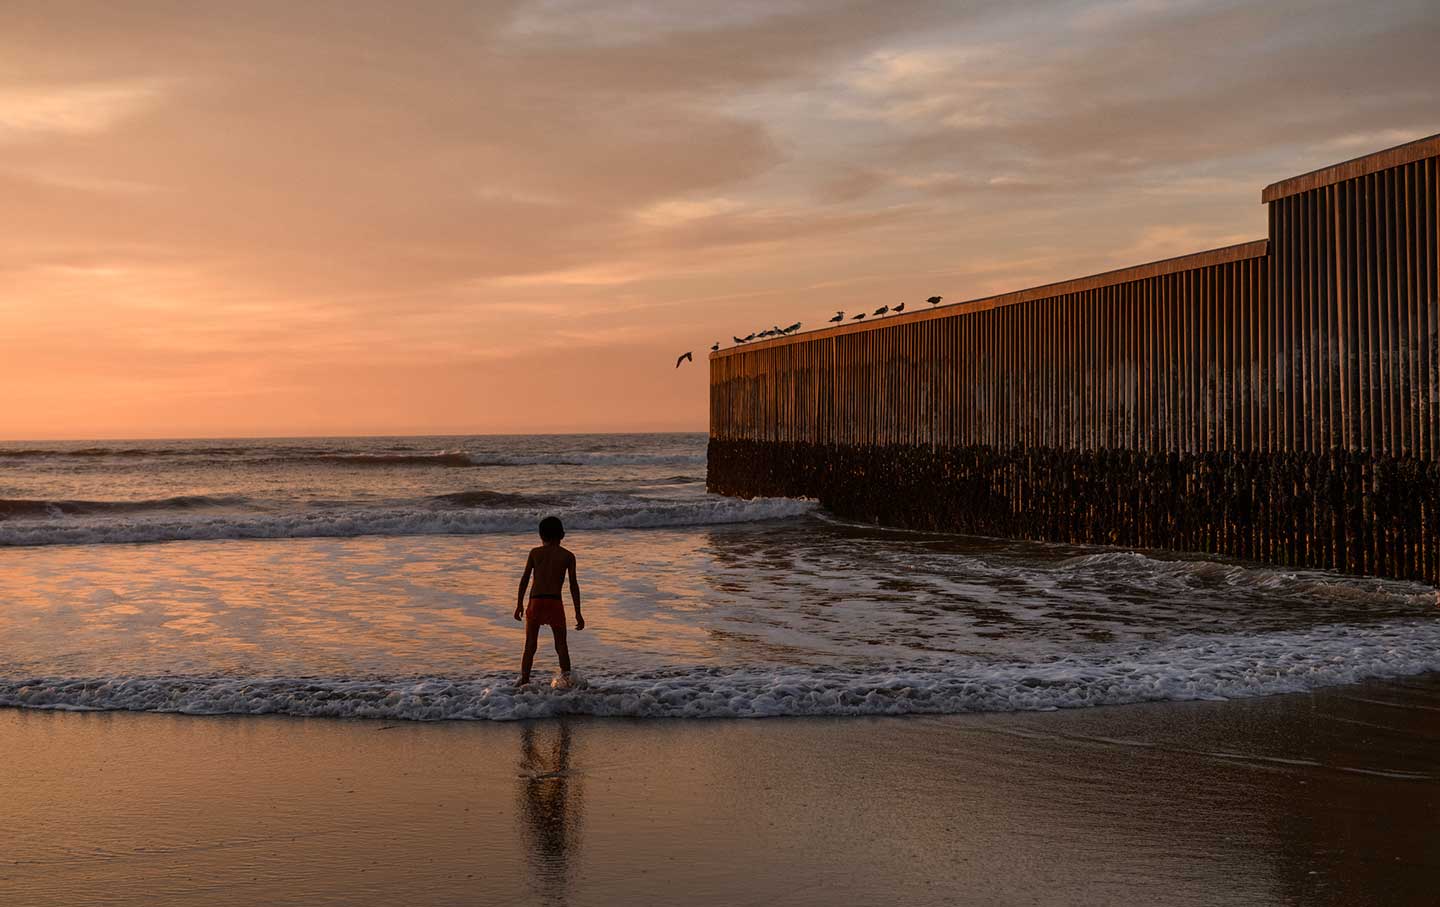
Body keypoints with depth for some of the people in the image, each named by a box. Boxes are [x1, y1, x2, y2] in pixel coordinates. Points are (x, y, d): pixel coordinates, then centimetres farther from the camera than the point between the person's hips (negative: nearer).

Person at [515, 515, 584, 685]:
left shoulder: (535, 552, 7)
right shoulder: (568, 556, 5)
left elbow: (525, 579, 5)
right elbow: (574, 585, 2)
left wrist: (519, 604, 13)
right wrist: (578, 613, 4)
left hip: (535, 601, 1)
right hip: (555, 602, -1)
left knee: (530, 646, 9)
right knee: (561, 645, 7)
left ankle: (524, 682, 8)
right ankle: (566, 680, -6)